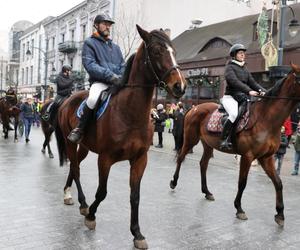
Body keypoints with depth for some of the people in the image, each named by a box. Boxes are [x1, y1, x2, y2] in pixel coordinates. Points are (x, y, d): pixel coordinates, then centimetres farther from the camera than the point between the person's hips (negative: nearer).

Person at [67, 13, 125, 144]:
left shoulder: (115, 46, 24)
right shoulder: (89, 42, 7)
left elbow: (122, 66, 21)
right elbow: (89, 64, -8)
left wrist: (123, 78, -3)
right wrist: (110, 75, -19)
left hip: (118, 83, 6)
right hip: (99, 82, -6)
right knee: (93, 98, -37)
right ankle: (79, 128, -15)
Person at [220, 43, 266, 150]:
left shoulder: (245, 69, 20)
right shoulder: (230, 67, -2)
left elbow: (252, 82, 13)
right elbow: (235, 82, -19)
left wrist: (262, 90, -6)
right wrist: (249, 91, -30)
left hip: (243, 97, 7)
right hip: (230, 97, -7)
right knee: (234, 114, -33)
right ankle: (224, 139, -23)